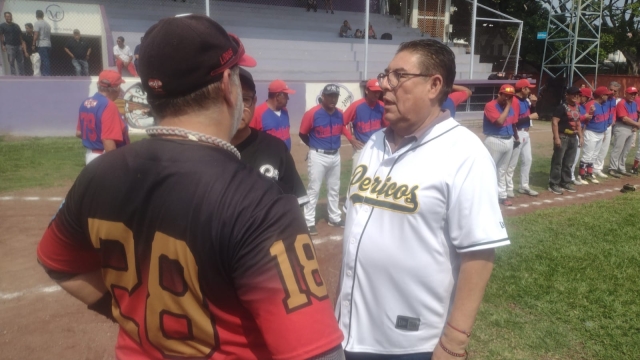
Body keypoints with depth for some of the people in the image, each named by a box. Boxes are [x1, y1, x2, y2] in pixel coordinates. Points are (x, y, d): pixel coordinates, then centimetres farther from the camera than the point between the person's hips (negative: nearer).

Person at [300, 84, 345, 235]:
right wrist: (314, 146, 6)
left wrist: (334, 143, 10)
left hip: (335, 156, 6)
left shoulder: (340, 114, 1)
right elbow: (302, 134, -6)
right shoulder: (312, 113, -16)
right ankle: (309, 222, 8)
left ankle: (335, 218, 31)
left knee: (334, 188, 17)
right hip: (318, 156, -6)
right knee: (313, 189, 0)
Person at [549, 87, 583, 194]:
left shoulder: (577, 108, 15)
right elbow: (554, 122, -17)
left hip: (573, 138, 8)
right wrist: (556, 138, -23)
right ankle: (554, 184, 0)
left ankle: (566, 182, 24)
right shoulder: (562, 107, -11)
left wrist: (580, 137, 18)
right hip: (563, 137, -8)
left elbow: (578, 123, 23)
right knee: (557, 162, -4)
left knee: (568, 162, 14)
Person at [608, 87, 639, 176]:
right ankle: (612, 169, -6)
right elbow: (625, 119, -21)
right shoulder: (621, 104, -14)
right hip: (621, 128, -8)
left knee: (626, 151, 12)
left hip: (631, 129, 8)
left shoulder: (634, 103, 12)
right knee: (617, 149, -9)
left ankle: (621, 169, 20)